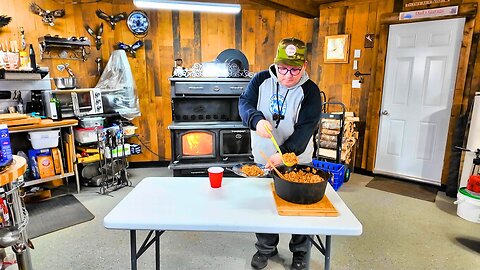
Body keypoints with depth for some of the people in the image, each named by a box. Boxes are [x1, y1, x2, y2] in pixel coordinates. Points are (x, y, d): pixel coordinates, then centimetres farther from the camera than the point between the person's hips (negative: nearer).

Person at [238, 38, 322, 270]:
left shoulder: (310, 91, -11)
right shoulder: (261, 80, -3)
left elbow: (305, 128, -19)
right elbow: (245, 103, -10)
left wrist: (285, 153, -32)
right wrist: (257, 120, -32)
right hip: (263, 159, 2)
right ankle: (266, 248, 36)